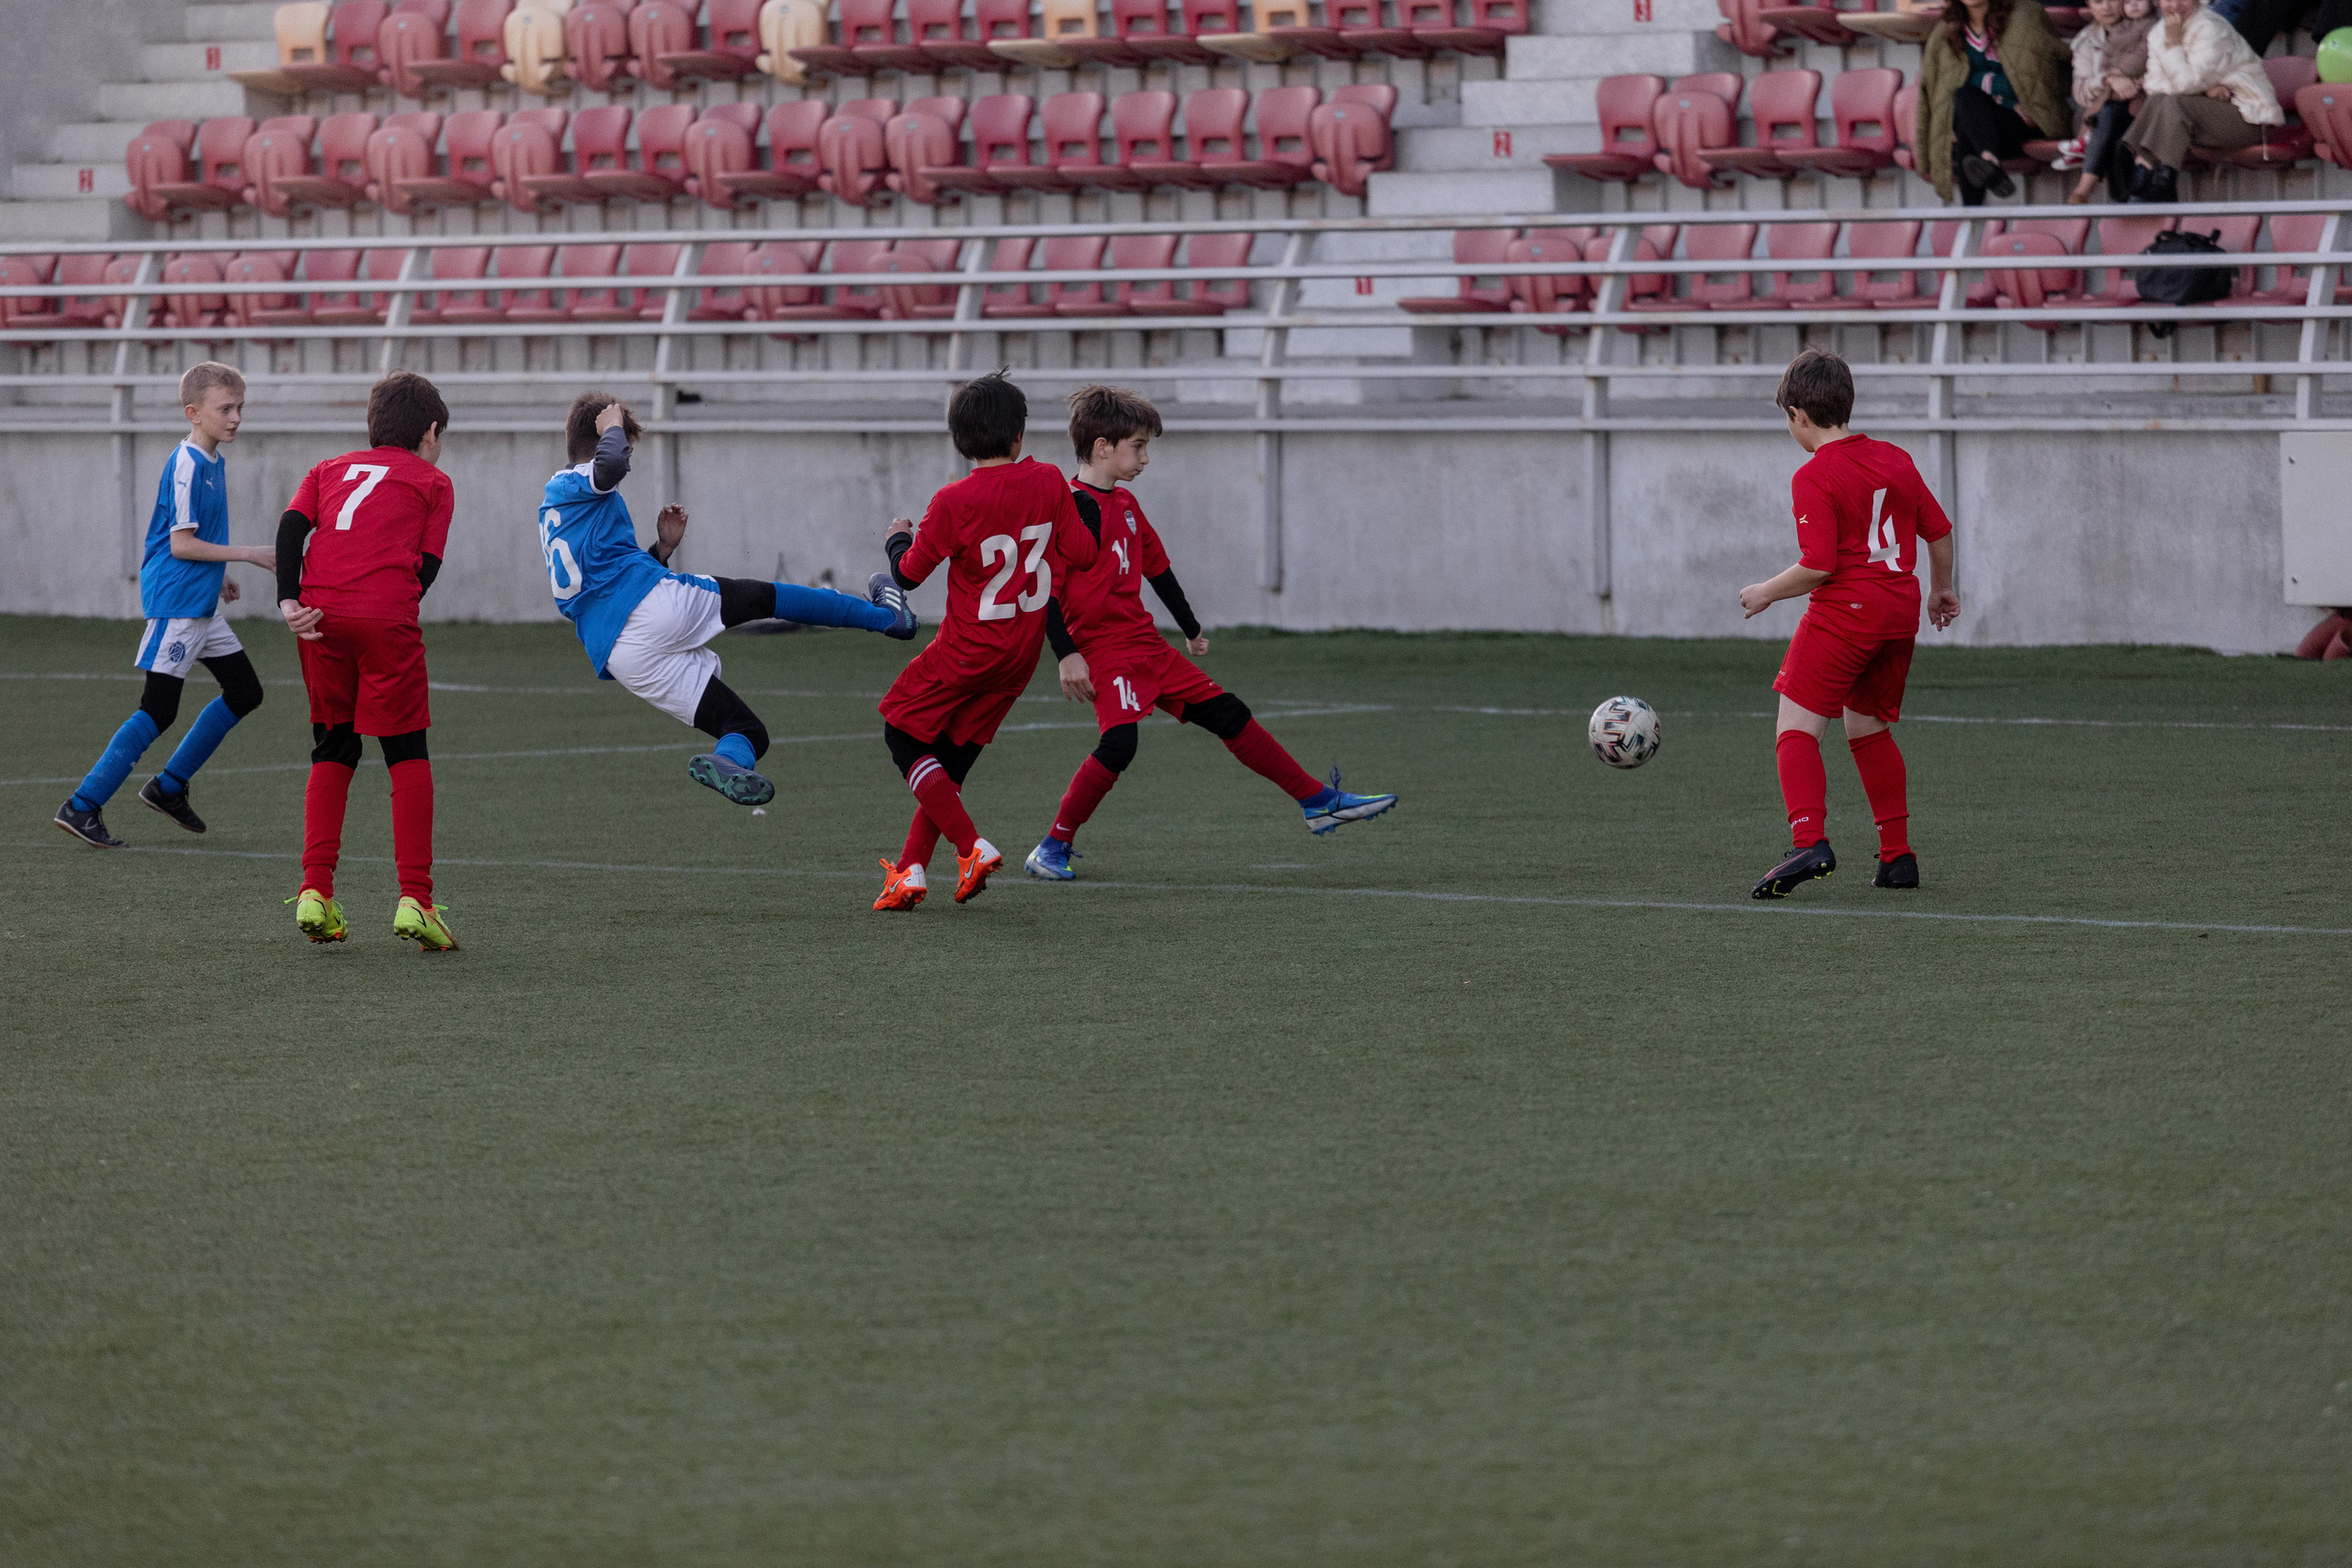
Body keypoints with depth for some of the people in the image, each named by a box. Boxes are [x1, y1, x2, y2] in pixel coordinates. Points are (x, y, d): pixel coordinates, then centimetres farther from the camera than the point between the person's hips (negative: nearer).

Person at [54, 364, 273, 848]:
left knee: (244, 692, 14)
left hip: (202, 605, 10)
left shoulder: (213, 462, 12)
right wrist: (246, 555, -15)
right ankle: (82, 807, -8)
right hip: (175, 605, -10)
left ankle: (168, 787, 20)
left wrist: (217, 576, 19)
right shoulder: (186, 466, -18)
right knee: (158, 711, -10)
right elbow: (180, 544, -20)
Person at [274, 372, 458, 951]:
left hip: (319, 613, 3)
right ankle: (414, 899, -4)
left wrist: (289, 601, -2)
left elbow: (292, 525, 8)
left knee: (332, 753, 16)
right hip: (385, 615, -3)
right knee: (408, 756, 5)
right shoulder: (432, 481, 20)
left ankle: (315, 892, 7)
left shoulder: (330, 469, 27)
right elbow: (427, 567, 7)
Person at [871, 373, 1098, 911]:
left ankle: (971, 847, -5)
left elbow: (908, 573, -6)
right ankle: (911, 870, 12)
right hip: (1023, 652, 6)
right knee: (950, 760, 15)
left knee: (903, 734, 9)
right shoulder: (1048, 483, -6)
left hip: (969, 650, -5)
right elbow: (1081, 554, 1)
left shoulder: (954, 502, -16)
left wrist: (897, 540, 16)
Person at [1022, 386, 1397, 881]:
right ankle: (1053, 848, -11)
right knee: (1119, 743, -25)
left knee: (1229, 715, 10)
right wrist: (1067, 655, -24)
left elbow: (1157, 567, 28)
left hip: (1147, 645, 9)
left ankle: (1319, 802, 17)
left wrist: (1192, 630, 37)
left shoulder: (1124, 503, 16)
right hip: (1105, 650, -9)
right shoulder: (1075, 506, -14)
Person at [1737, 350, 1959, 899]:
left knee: (1796, 727, -8)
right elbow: (1939, 530, 17)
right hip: (1901, 611, 8)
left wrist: (1767, 592, -2)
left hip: (1844, 611, -8)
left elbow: (1818, 565, -18)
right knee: (1869, 730, 21)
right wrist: (1941, 589, 33)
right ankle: (1898, 855, 21)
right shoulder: (1896, 460, 10)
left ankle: (1809, 840, -27)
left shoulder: (1814, 478, -11)